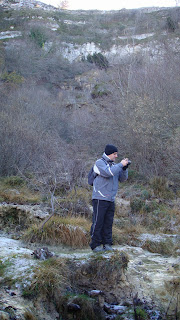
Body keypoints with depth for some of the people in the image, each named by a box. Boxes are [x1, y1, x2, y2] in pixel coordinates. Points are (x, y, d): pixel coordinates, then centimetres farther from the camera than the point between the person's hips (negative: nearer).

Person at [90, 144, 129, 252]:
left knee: (108, 223, 8)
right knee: (98, 222, -4)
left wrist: (125, 168, -1)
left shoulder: (113, 165, 17)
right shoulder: (100, 163, -4)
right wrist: (120, 165, -14)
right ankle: (95, 245, 2)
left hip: (111, 199, 7)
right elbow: (108, 172, -22)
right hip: (100, 199, -7)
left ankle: (107, 244, 15)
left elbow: (123, 178, 15)